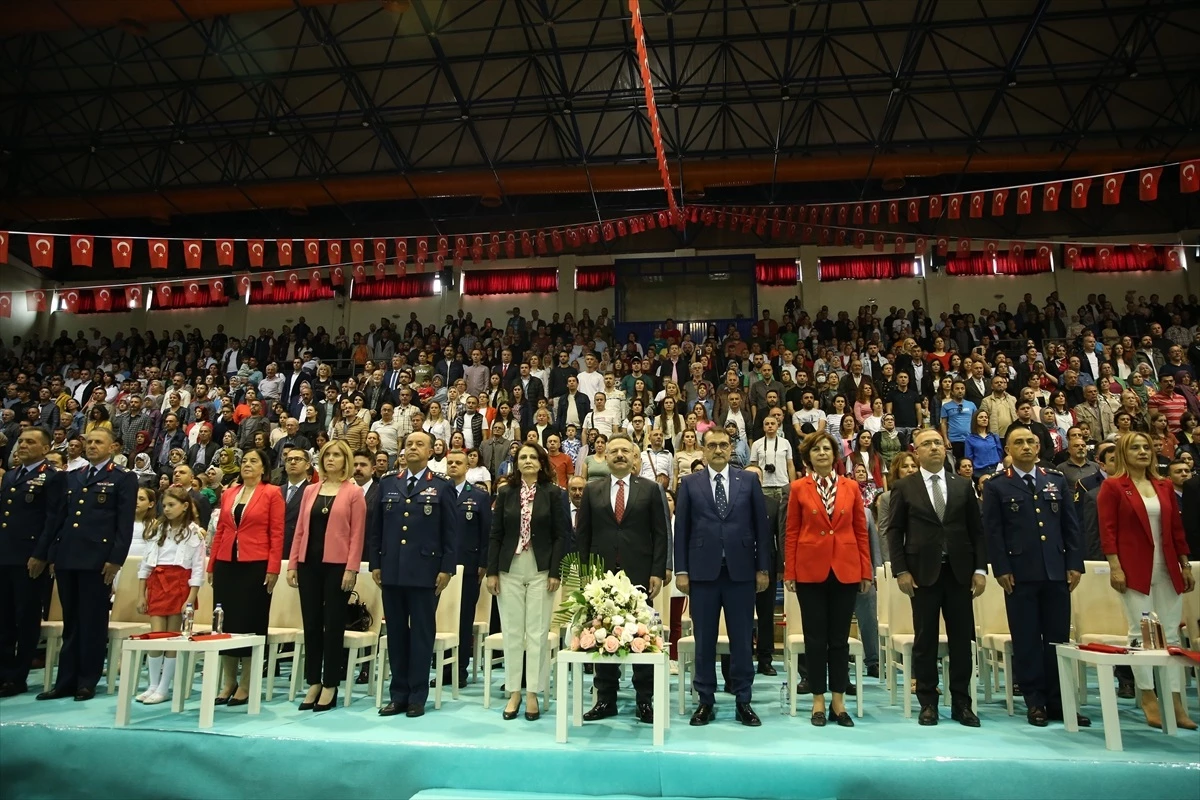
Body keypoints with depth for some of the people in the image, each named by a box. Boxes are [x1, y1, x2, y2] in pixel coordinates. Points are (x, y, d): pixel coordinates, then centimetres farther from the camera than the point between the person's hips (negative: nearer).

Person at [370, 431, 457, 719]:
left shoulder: (442, 487, 2)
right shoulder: (387, 484, 11)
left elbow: (451, 532, -1)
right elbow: (375, 528, 12)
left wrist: (446, 568, -7)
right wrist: (375, 564, 5)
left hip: (425, 571, -3)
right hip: (391, 571, 3)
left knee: (421, 633, 3)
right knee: (396, 633, 9)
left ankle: (417, 696, 13)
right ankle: (398, 694, 19)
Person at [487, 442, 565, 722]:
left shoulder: (553, 493, 0)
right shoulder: (505, 493, 6)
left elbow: (560, 535, -1)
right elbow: (495, 535, 6)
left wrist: (554, 572, -8)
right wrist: (492, 571, 0)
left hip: (540, 570, -2)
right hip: (510, 570, 2)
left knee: (537, 632, 1)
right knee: (512, 632, 5)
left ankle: (532, 693, 10)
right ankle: (514, 692, 15)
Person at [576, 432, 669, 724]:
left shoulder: (650, 489, 4)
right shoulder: (592, 490, 8)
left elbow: (660, 534, 1)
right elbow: (582, 535, 7)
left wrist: (657, 572, -6)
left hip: (639, 574, -1)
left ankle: (645, 700, 14)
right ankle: (605, 699, 17)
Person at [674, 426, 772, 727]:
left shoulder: (749, 481, 6)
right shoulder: (689, 483, 5)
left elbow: (761, 526, 5)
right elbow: (681, 529, 3)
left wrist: (763, 568, 1)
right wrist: (681, 570, -2)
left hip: (741, 570, 0)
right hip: (703, 570, 0)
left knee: (742, 639, 6)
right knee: (704, 639, 7)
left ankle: (743, 701, 18)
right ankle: (705, 700, 18)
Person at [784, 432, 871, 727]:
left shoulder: (851, 487, 5)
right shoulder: (799, 488, 0)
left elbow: (861, 531, 7)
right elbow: (792, 533, 1)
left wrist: (866, 571, 3)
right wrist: (789, 572, -3)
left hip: (845, 570, 2)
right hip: (810, 570, -1)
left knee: (840, 638, 9)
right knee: (815, 637, 6)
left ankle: (838, 702, 19)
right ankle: (818, 701, 17)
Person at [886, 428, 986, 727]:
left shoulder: (963, 486, 9)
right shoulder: (904, 487, 2)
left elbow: (977, 530, 8)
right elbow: (894, 531, 0)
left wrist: (980, 569, 0)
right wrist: (901, 571, -8)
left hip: (959, 572, 2)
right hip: (922, 573, -2)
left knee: (962, 639, 6)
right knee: (925, 640, 4)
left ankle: (961, 703, 17)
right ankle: (928, 703, 14)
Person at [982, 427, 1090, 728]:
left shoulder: (1057, 481, 12)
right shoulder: (997, 486, 2)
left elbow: (1071, 525, 10)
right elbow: (993, 532, -2)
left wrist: (1074, 564, 2)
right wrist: (1001, 570, -9)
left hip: (1057, 572, 3)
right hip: (1020, 574, -3)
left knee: (1058, 638, 7)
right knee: (1026, 640, 2)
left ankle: (1057, 701, 18)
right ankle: (1035, 702, 12)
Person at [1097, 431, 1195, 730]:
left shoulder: (1165, 487, 12)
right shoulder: (1112, 486, -3)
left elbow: (1176, 528, 14)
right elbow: (1107, 529, -8)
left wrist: (1185, 565, 10)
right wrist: (1115, 567, -14)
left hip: (1167, 569, 5)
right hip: (1134, 569, -5)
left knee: (1171, 634, 6)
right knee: (1141, 633, 0)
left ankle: (1176, 702, 12)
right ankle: (1148, 699, 7)